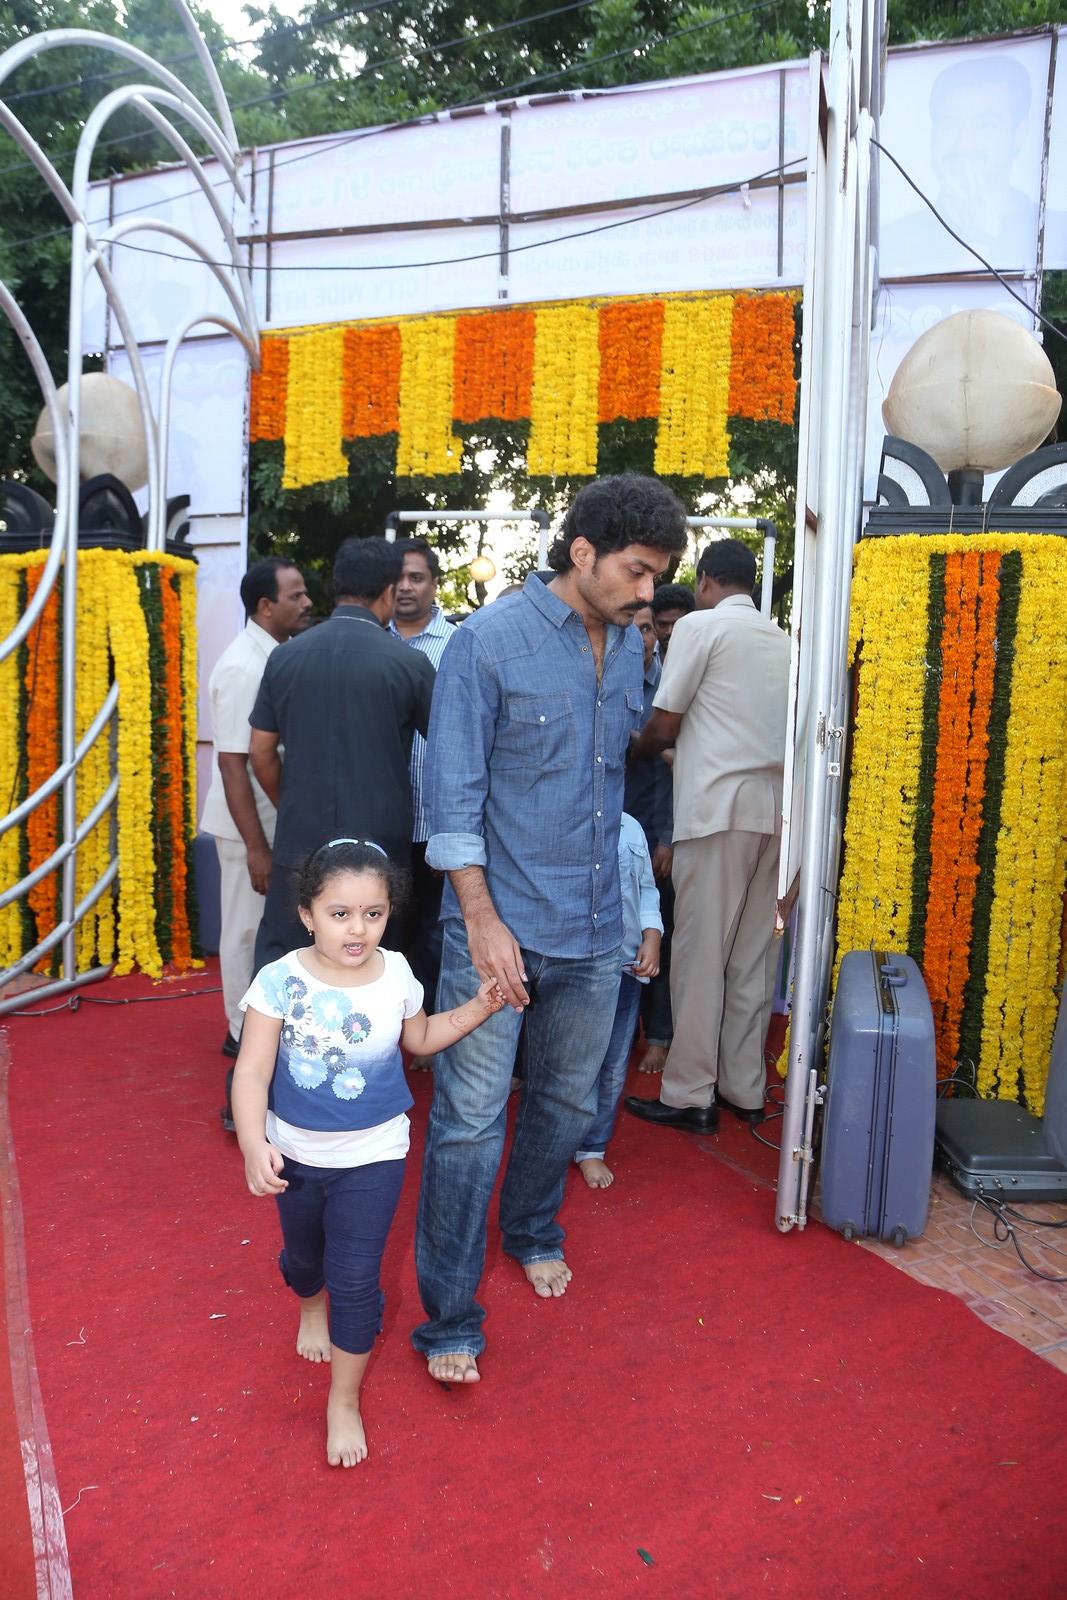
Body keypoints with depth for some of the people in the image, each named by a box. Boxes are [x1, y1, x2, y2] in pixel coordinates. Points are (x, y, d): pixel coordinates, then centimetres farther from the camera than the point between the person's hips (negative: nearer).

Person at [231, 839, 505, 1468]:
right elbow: (252, 1071, -20)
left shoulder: (398, 976, -12)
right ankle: (311, 1308, 61)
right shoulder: (280, 981, -21)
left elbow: (419, 1038, 7)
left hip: (372, 1156, -1)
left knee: (355, 1278, 0)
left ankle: (345, 1401, 23)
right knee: (304, 1253, 26)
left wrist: (479, 1007, -5)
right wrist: (253, 1145, -34)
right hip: (295, 1154, 1)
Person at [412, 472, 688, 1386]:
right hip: (500, 924, -6)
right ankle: (449, 1318, 17)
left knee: (568, 1100, 20)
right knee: (471, 1121, 1)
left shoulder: (630, 646, 6)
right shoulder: (489, 643, -12)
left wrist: (602, 881, 16)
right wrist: (483, 918, -16)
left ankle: (532, 1231, 46)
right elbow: (455, 796, -12)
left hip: (595, 930, 6)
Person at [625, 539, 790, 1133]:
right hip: (775, 805, 6)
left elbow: (663, 727, -2)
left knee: (702, 951, 0)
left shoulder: (701, 626, -2)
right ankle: (745, 1089, 18)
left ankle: (691, 1094, 7)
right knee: (754, 953, 10)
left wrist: (633, 753, 19)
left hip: (717, 805, -6)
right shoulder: (782, 639, 15)